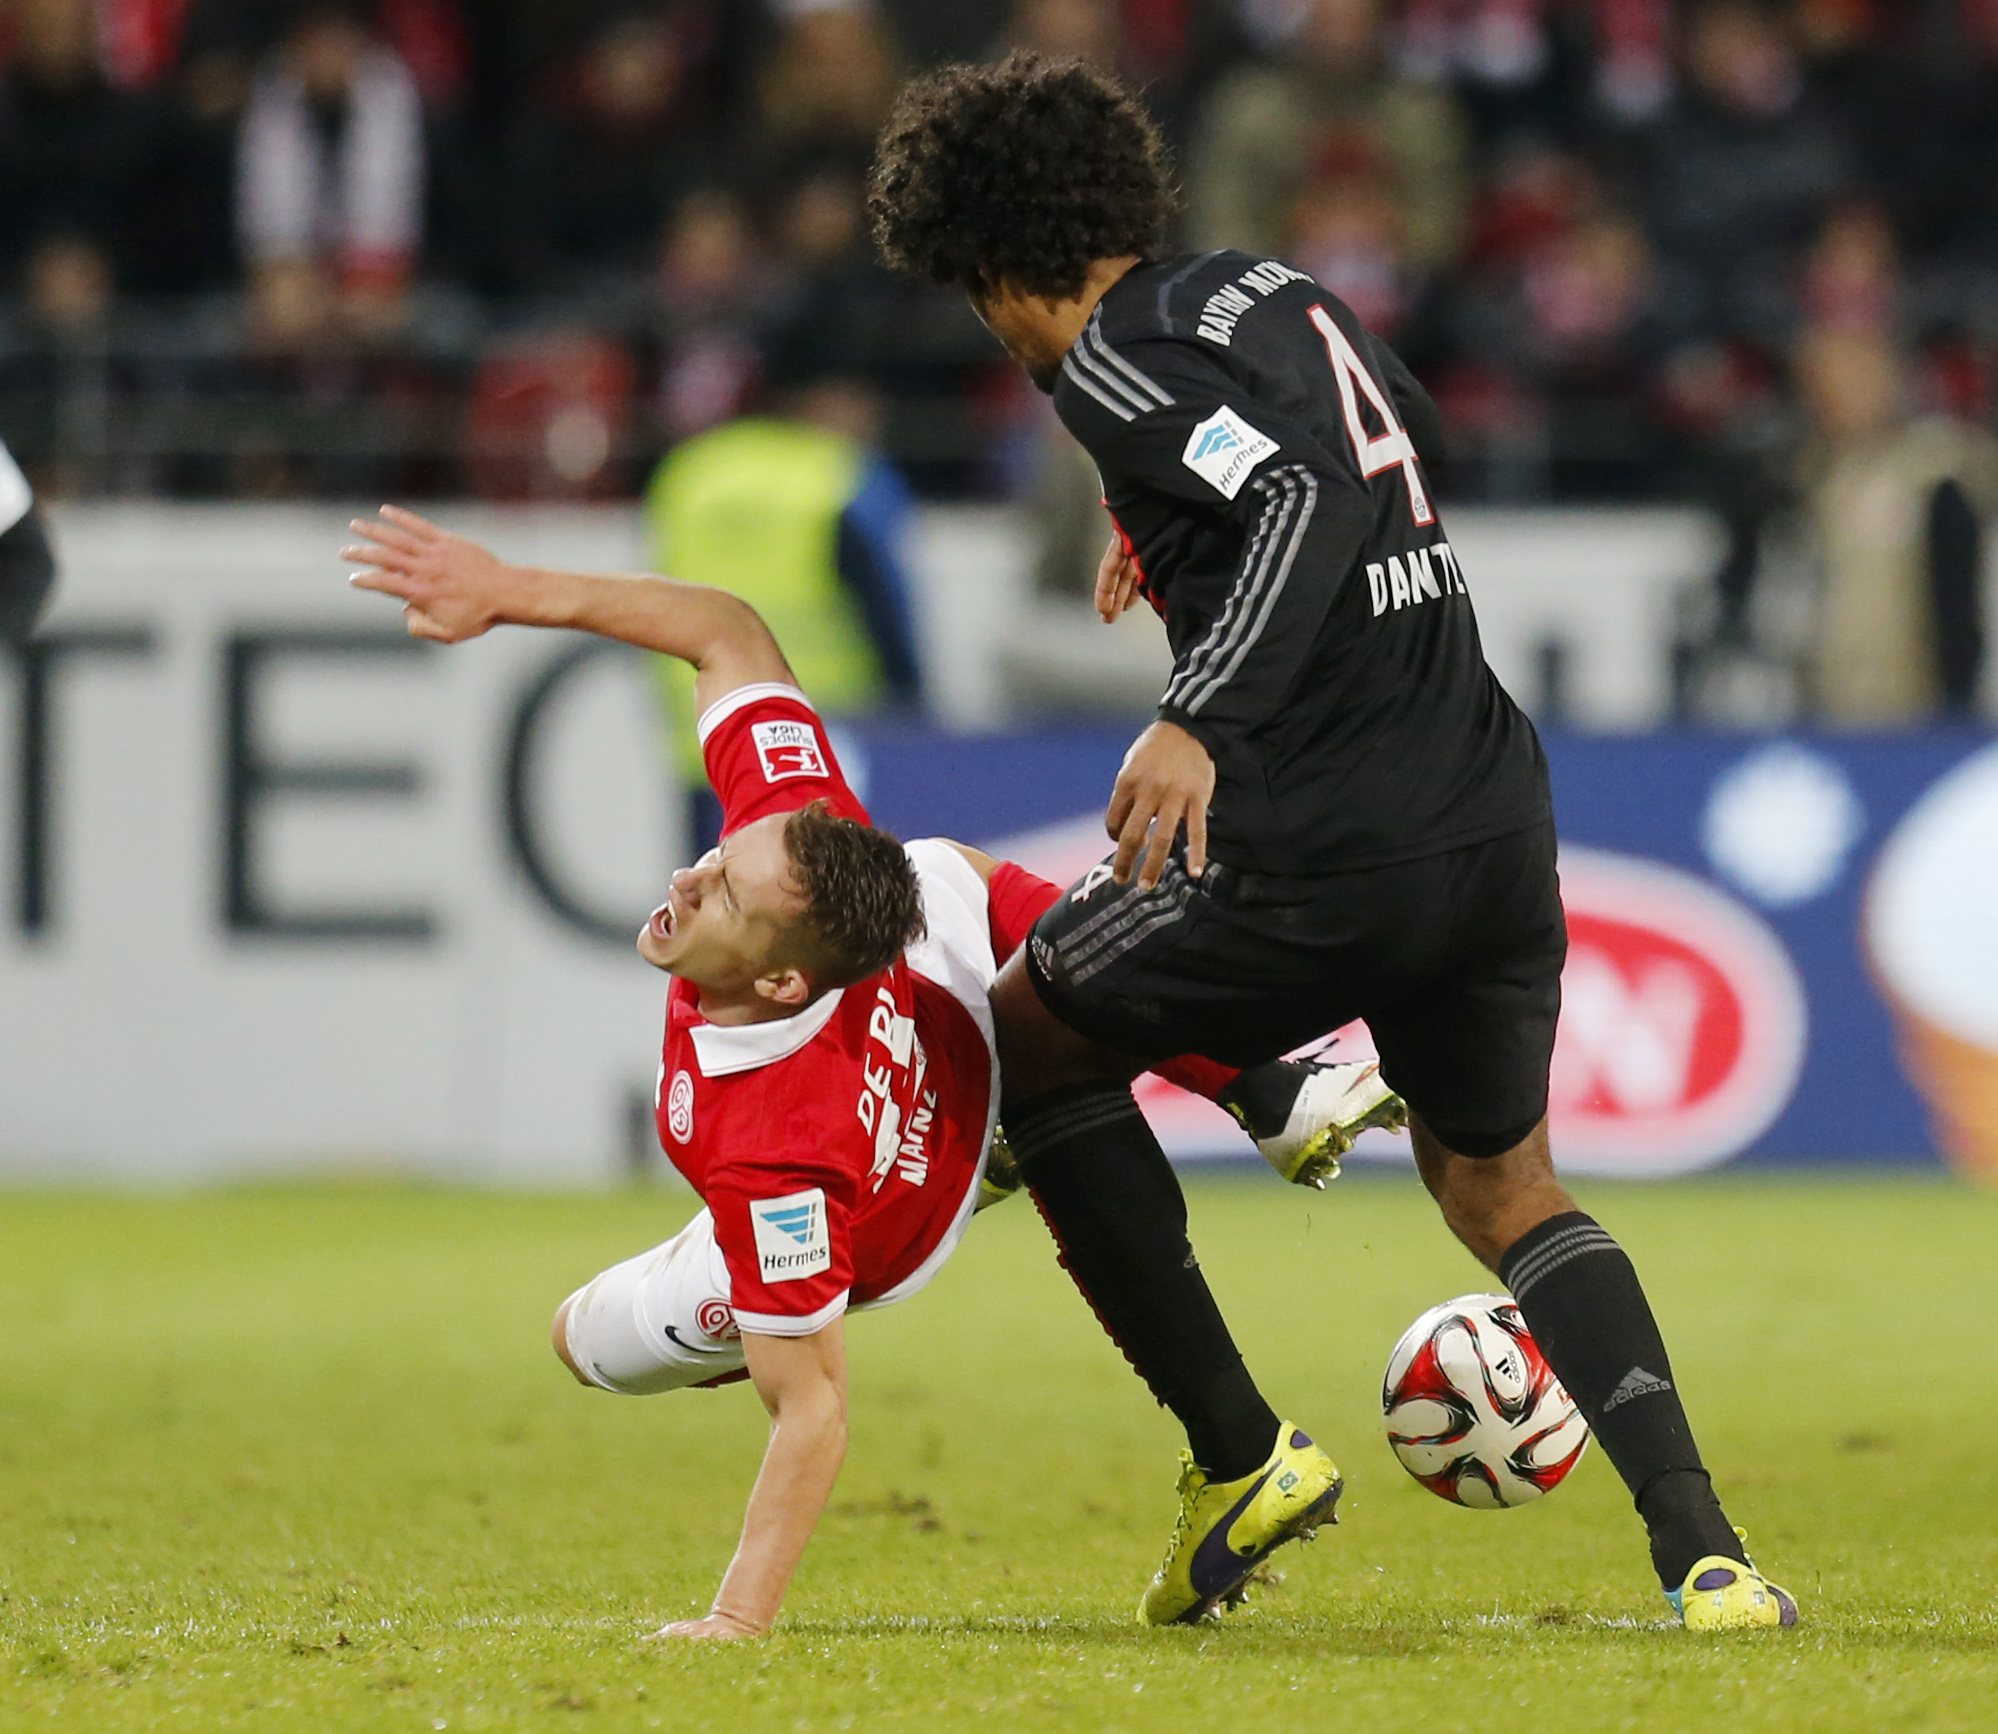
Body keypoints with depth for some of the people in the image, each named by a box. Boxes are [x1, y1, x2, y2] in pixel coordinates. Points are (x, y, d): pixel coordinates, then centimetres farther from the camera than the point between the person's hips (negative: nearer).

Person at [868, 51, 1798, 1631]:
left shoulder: (1116, 365, -9)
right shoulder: (1272, 294, 15)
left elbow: (1312, 501, -24)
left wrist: (1199, 720, -31)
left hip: (1323, 863, -7)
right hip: (1497, 818, 7)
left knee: (1028, 1037, 18)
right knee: (1500, 1180, 24)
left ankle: (1239, 1454, 15)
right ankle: (1701, 1548, 2)